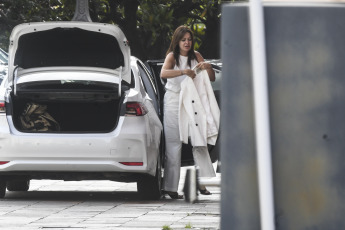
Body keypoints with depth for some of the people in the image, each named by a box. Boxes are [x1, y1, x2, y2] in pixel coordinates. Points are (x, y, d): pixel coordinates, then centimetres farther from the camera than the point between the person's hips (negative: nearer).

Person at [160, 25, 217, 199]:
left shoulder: (196, 56, 8)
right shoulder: (172, 56, -3)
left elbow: (212, 79, 8)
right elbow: (163, 73, -24)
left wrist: (208, 67, -13)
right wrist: (184, 71, -36)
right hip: (174, 101, -4)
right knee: (174, 143, -6)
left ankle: (203, 183, -1)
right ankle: (170, 187, -5)